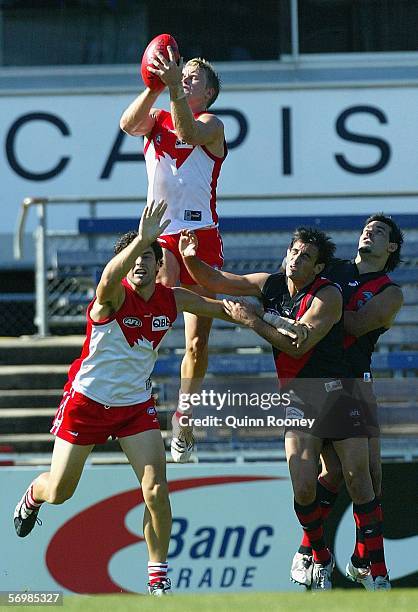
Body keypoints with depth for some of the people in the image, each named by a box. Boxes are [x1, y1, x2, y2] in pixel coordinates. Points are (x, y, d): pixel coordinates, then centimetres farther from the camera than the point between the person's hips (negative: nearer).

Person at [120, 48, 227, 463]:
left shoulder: (212, 125, 3)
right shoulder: (156, 119, 13)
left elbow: (189, 133, -22)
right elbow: (128, 124, -10)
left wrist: (174, 87, -36)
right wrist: (154, 87, -26)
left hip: (201, 235, -1)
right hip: (159, 233, 1)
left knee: (198, 342, 0)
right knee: (164, 279, -32)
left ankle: (184, 413, 17)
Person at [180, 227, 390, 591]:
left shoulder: (328, 295, -12)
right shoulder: (270, 285, 4)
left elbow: (297, 345, -20)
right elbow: (216, 281, 13)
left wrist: (252, 321, -17)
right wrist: (191, 259, -4)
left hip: (335, 391, -4)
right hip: (296, 396, 4)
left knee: (358, 478, -8)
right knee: (303, 489, -9)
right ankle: (321, 561, 14)